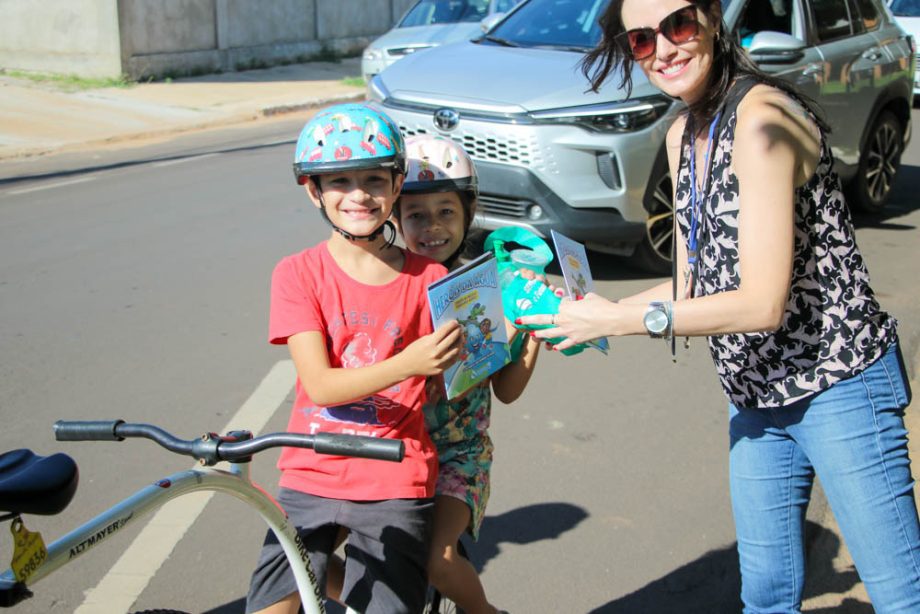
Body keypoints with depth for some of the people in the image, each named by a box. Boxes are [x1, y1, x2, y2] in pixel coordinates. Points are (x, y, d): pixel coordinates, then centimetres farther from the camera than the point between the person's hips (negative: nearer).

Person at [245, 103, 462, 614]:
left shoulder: (429, 279, -1)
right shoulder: (298, 274, -4)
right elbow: (320, 384, -14)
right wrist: (407, 364, -27)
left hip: (396, 487, 0)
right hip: (312, 480, 0)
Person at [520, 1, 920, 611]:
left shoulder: (761, 116, -20)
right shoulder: (682, 136, 7)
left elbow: (763, 303, -25)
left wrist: (620, 319, -21)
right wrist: (590, 311, 1)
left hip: (839, 385, -8)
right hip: (756, 397, 8)